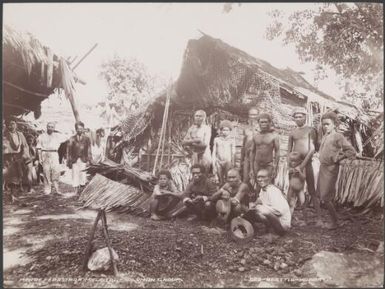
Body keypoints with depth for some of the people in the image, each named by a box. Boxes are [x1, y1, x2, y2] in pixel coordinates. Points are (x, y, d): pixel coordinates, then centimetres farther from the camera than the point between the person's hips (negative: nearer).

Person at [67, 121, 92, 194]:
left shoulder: (87, 139, 8)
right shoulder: (72, 139, 8)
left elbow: (89, 150, 6)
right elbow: (68, 150, 8)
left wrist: (89, 160, -1)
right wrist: (68, 161, 3)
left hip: (83, 160, -1)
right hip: (74, 160, 1)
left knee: (83, 175, -4)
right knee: (75, 174, 0)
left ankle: (82, 187, 7)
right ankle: (76, 189, 7)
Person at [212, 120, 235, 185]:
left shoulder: (231, 140, 4)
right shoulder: (217, 139, 8)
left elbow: (233, 153, 5)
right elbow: (214, 152, 10)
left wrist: (232, 164, 1)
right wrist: (214, 165, 6)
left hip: (228, 162, -1)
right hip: (218, 162, 2)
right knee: (221, 181, 3)